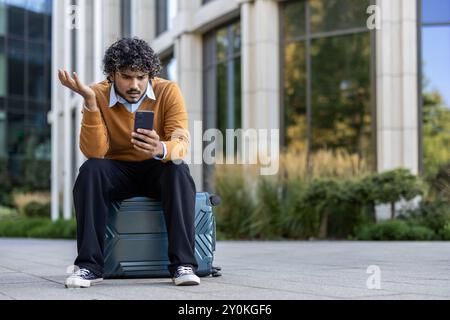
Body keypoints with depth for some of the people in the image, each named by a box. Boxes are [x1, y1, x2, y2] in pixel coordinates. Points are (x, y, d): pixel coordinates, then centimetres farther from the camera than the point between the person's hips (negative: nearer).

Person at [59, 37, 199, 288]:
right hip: (119, 171, 1)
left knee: (178, 170, -32)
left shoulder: (168, 92, -13)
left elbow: (182, 143, -23)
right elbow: (94, 152, -22)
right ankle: (89, 266, -27)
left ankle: (183, 264, -33)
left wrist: (161, 150, -47)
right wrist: (90, 101, -32)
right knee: (91, 170, -29)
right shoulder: (99, 95, -12)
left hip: (158, 171, -1)